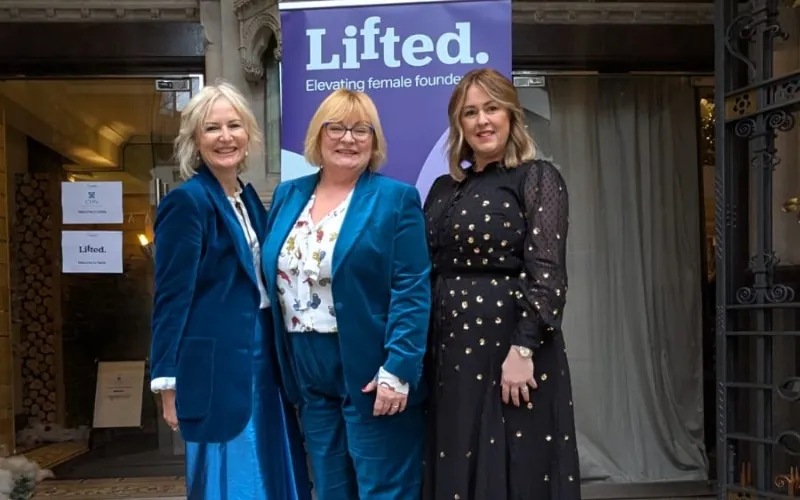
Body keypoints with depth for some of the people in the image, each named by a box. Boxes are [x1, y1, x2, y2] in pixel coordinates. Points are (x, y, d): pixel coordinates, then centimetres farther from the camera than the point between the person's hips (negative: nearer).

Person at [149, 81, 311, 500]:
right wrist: (170, 383, -13)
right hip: (216, 367, -8)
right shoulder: (186, 201, -12)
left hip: (260, 361, 8)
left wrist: (274, 360, 13)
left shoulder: (248, 197, 11)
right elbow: (171, 298, -13)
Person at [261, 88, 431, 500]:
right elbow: (273, 280, 13)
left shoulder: (396, 199, -6)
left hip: (370, 373, -5)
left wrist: (397, 370, -20)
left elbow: (412, 291, -12)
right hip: (309, 375, 5)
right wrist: (282, 367, 8)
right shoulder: (288, 196, 10)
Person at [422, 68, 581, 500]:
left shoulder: (537, 179, -4)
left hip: (508, 345, -5)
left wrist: (522, 351, -21)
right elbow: (428, 272, 13)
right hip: (449, 350, 6)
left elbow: (547, 272, -13)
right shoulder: (444, 188, 13)